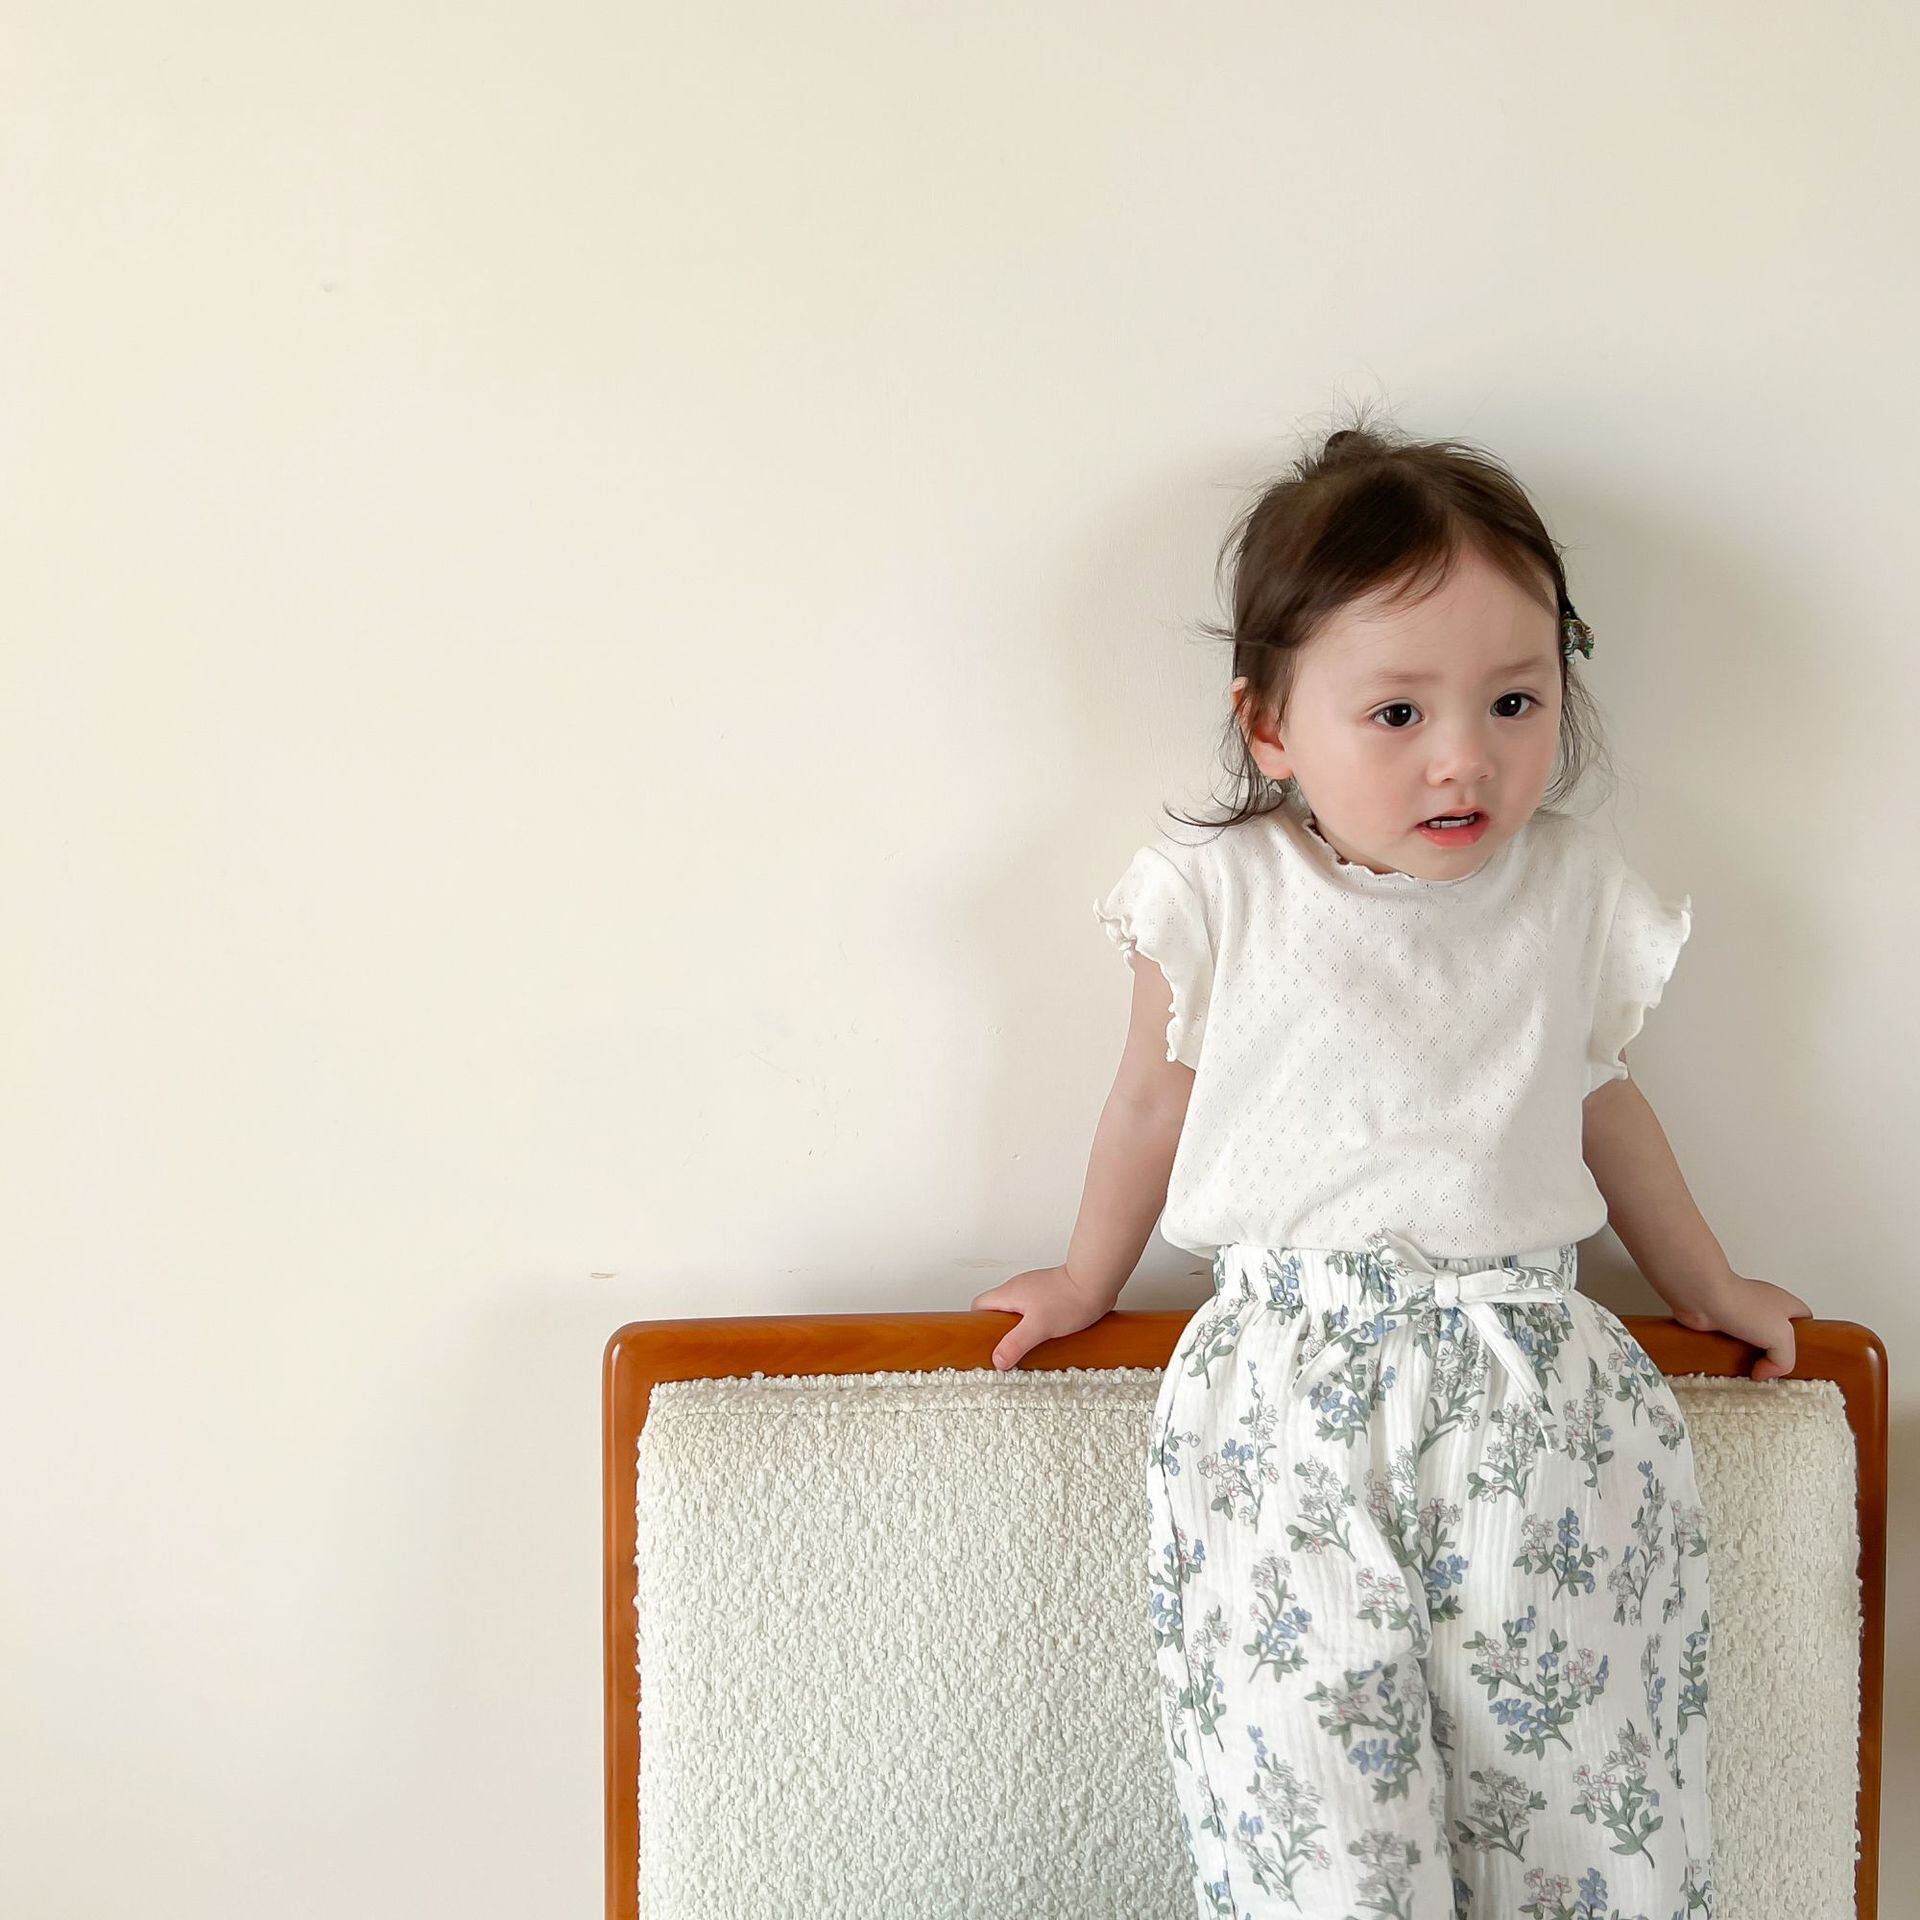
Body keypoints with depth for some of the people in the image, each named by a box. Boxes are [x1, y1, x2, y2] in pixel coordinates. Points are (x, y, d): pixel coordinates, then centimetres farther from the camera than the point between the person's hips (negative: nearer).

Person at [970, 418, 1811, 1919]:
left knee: (1586, 1794, -3)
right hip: (1292, 1388, -2)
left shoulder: (1574, 899, 7)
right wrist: (1089, 1281, 28)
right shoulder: (1218, 902, 0)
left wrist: (1707, 1285, 33)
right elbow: (1157, 1100, 15)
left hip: (1537, 1394, 2)